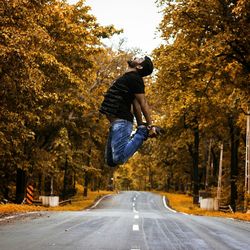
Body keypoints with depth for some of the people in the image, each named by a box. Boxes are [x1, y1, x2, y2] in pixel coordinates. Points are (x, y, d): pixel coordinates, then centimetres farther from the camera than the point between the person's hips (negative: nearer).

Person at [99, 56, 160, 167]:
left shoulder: (134, 78, -8)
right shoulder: (127, 78, 21)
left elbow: (143, 103, -13)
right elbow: (136, 104, 20)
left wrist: (150, 126, -16)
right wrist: (140, 124, 17)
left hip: (121, 121, -10)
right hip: (116, 122, 10)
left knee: (118, 158, -24)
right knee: (110, 161, 10)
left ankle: (143, 133, -7)